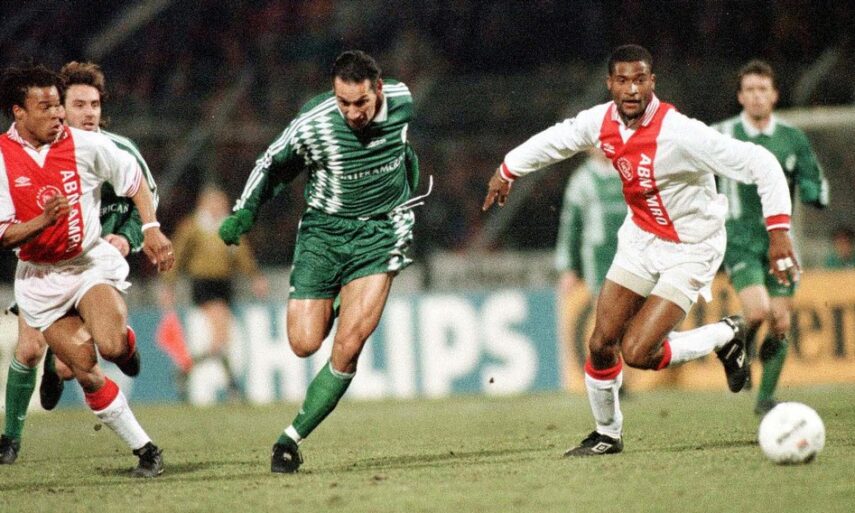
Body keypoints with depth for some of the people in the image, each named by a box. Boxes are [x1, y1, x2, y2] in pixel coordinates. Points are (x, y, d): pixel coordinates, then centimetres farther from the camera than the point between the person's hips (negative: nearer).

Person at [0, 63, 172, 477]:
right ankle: (144, 449, 8)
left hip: (92, 262, -1)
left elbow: (133, 178, 10)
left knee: (109, 345, -27)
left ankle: (126, 340, 11)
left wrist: (150, 229, 2)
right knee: (85, 372, -5)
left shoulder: (85, 145, -8)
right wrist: (44, 220, -28)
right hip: (40, 277, 1)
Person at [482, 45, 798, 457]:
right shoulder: (601, 122, -11)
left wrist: (778, 230, -36)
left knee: (637, 353, -15)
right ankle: (607, 434, 27)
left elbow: (761, 163, -30)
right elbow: (556, 140, 13)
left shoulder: (680, 134, -31)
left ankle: (727, 337, 9)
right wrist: (508, 170, 25)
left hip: (690, 249, -6)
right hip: (641, 238, 6)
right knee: (601, 344, 3)